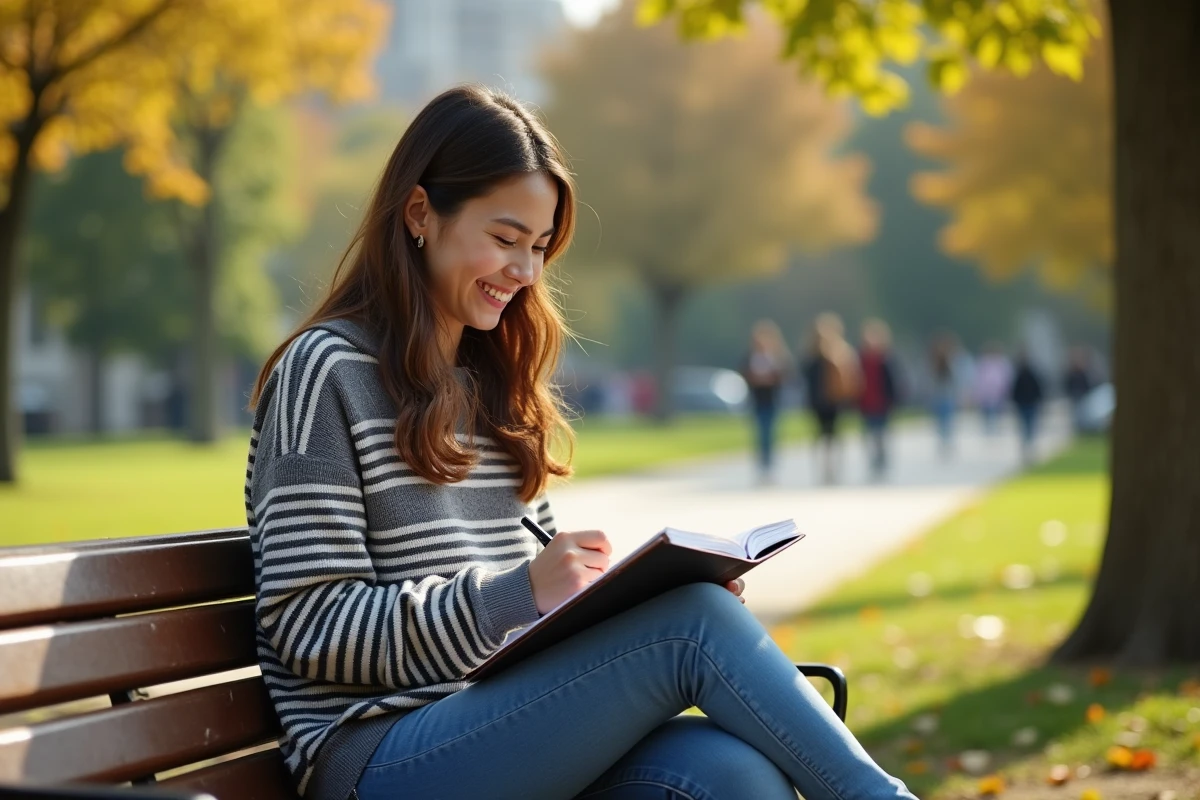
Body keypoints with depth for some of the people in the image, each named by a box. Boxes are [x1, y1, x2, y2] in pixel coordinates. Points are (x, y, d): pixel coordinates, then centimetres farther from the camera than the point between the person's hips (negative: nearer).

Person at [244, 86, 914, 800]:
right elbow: (310, 627, -9)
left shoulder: (495, 381, 20)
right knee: (693, 623, -24)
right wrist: (518, 593, -19)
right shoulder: (328, 369, -2)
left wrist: (653, 588, 1)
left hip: (507, 727, 6)